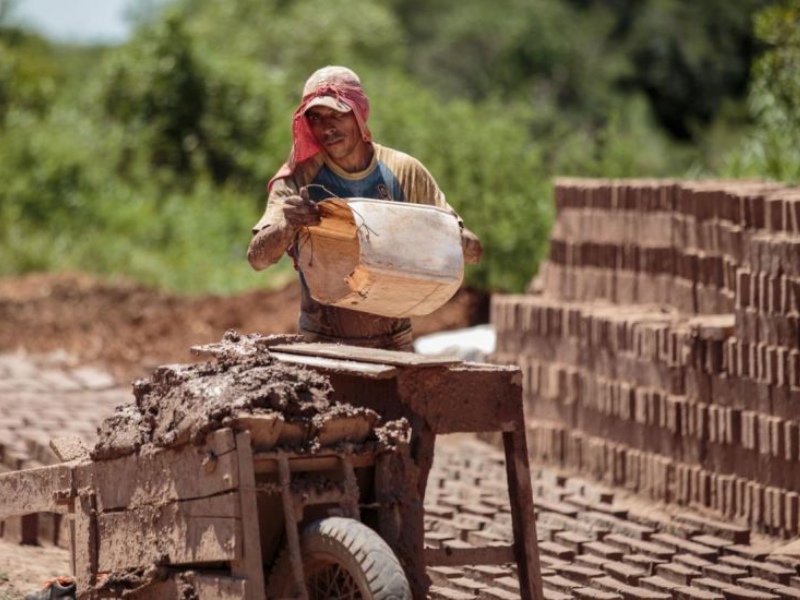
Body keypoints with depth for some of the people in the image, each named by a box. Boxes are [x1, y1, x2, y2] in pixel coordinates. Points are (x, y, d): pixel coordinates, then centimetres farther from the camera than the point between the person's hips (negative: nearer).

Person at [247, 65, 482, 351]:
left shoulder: (404, 172, 1)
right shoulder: (299, 177, -4)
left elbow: (472, 251, 2)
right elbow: (257, 258, -15)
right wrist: (288, 225, -36)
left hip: (394, 341, 2)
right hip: (322, 343, -2)